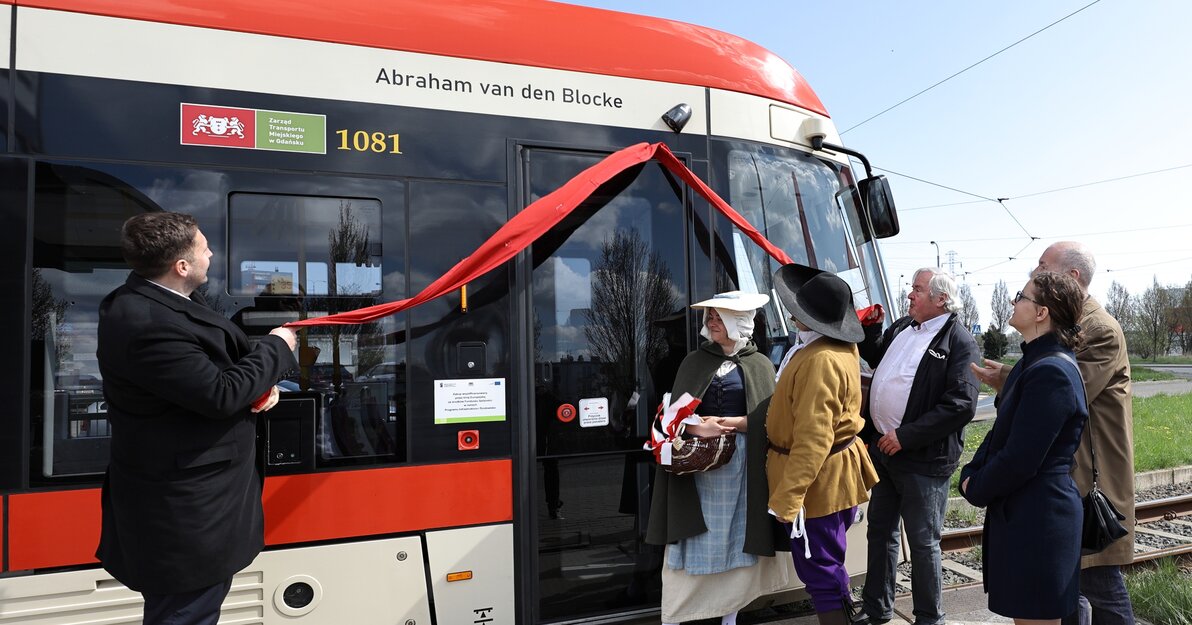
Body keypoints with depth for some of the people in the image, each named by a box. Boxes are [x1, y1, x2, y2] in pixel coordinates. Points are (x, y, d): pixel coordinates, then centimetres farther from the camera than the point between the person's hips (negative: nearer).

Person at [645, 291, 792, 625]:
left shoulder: (760, 365, 5)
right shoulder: (694, 361, 8)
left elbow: (767, 419, -1)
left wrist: (731, 424, -15)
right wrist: (698, 427, -17)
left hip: (742, 462, 0)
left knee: (736, 538, 6)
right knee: (691, 541, 0)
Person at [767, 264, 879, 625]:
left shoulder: (820, 362, -28)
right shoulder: (843, 347, 3)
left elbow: (814, 439, -31)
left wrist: (786, 498, -29)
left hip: (818, 479, -11)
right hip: (833, 473, 11)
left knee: (819, 570, 2)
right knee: (826, 564, 24)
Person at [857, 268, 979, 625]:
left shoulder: (958, 341, -14)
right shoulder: (901, 327, 8)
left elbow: (961, 405, -21)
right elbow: (876, 357, 28)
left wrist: (905, 436, -22)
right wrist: (869, 327, 9)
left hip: (923, 459, -8)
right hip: (883, 448, 8)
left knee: (923, 542, 6)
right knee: (880, 530, 19)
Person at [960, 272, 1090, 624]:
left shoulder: (1051, 372, -23)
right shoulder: (1033, 363, 11)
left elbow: (1020, 461, -24)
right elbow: (1000, 433, 15)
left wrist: (975, 489, -7)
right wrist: (971, 473, 1)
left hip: (1037, 519, -10)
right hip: (1018, 512, 10)